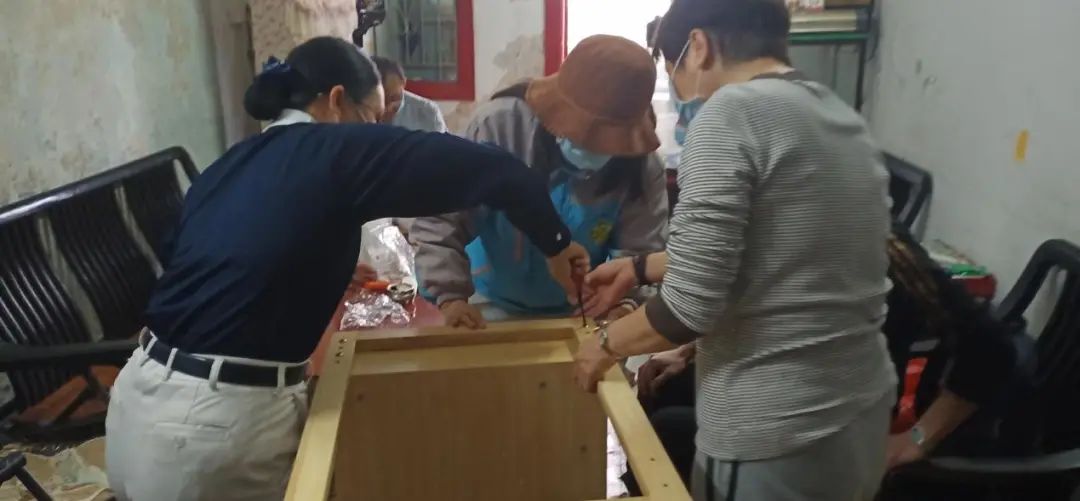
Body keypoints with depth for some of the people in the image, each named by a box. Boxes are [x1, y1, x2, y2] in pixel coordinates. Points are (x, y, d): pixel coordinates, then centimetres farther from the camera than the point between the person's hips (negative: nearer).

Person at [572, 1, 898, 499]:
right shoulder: (843, 117, 9)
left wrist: (606, 342, -2)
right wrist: (641, 267, 23)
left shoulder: (731, 112, -16)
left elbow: (692, 306, -20)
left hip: (774, 441, -8)